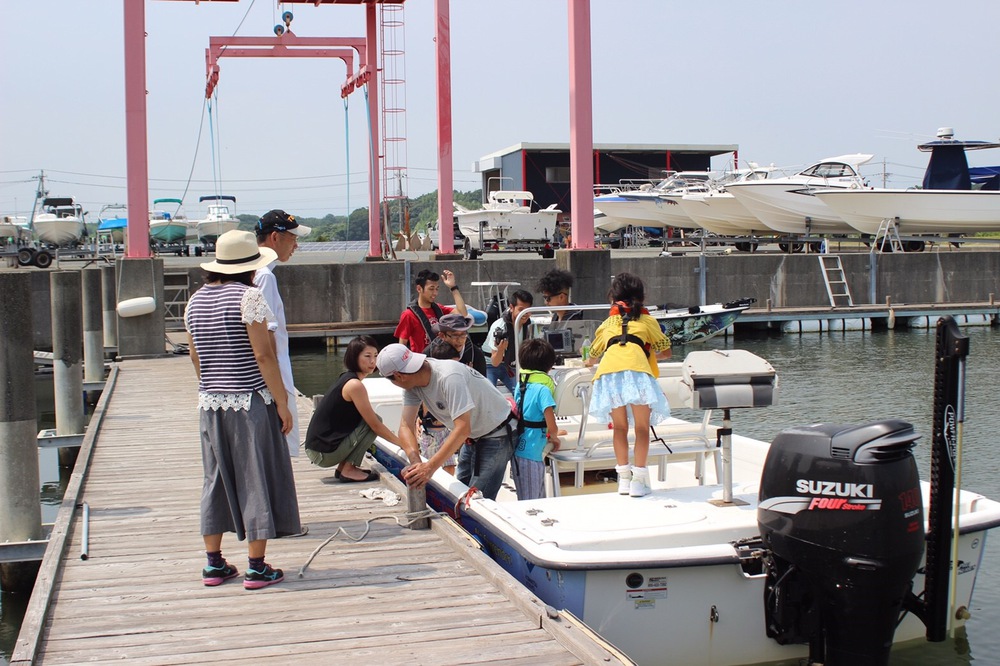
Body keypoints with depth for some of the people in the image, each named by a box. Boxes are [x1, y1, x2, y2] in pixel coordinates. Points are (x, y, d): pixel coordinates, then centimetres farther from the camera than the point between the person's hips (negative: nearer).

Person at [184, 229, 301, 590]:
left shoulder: (196, 301, 9)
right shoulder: (249, 296, -12)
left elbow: (196, 357, 15)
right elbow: (263, 355, -15)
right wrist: (282, 402, -10)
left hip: (210, 402, 6)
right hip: (251, 401, -6)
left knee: (217, 479, 14)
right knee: (257, 479, 1)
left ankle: (214, 564, 19)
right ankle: (257, 568, 5)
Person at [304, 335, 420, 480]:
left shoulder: (346, 378, 12)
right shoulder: (355, 385, -17)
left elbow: (372, 421, 18)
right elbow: (375, 424, -13)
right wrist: (403, 444, -4)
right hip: (323, 453, -9)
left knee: (371, 419, 15)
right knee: (373, 420, -10)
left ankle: (343, 467, 13)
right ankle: (348, 470, -7)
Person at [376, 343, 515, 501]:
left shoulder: (449, 377, -34)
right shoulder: (412, 383, -9)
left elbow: (462, 428, -38)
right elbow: (406, 426, -11)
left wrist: (430, 467, -43)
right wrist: (414, 463, -29)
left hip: (497, 436, -9)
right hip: (473, 437, 9)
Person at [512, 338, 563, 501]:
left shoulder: (520, 386, 8)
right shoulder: (543, 390, -14)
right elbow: (552, 428, -17)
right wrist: (554, 437, 6)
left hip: (518, 450, 8)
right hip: (532, 454, -8)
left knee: (540, 500, 17)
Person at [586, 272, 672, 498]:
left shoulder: (607, 324, 32)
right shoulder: (647, 321, 28)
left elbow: (592, 357, 43)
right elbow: (666, 352, 33)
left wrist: (589, 362, 67)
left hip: (608, 370, 2)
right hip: (636, 370, -2)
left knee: (620, 427, 15)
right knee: (642, 427, 7)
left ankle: (623, 477, 11)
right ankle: (639, 478, 0)